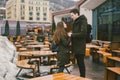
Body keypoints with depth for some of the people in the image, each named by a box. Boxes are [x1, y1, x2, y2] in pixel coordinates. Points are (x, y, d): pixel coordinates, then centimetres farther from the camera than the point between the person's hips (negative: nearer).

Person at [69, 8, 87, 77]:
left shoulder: (83, 21, -12)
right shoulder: (75, 22, 15)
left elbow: (83, 33, -21)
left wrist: (72, 35, -17)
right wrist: (71, 34, 3)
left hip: (80, 46, -9)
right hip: (76, 45, 9)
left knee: (81, 62, -2)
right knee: (79, 62, 16)